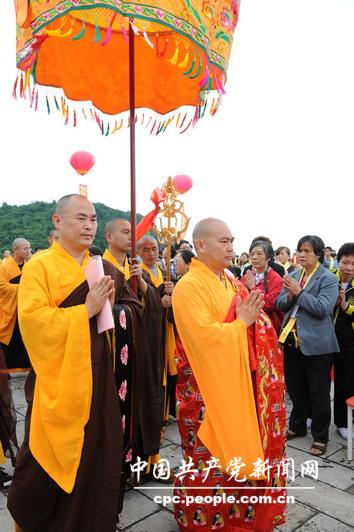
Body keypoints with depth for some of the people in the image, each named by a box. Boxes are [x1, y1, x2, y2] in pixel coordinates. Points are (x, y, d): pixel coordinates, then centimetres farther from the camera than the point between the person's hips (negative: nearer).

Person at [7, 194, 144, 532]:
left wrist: (111, 308, -8)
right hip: (59, 377, -5)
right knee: (50, 456, 7)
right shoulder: (39, 266, -7)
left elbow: (134, 308, 12)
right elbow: (31, 319, -18)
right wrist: (86, 310, -20)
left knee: (97, 453, 13)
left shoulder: (103, 269, 10)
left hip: (97, 375, 5)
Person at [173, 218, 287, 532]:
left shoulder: (229, 280, 8)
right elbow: (205, 336, -26)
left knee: (238, 449, 21)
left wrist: (255, 316, -2)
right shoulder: (189, 286, -18)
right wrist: (241, 322, -16)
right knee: (210, 458, 8)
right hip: (208, 388, -8)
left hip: (238, 381, 8)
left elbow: (250, 321, 18)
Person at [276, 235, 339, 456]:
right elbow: (280, 304, 6)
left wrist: (299, 292, -19)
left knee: (318, 392, 8)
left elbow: (323, 309, -20)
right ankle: (297, 426, 38)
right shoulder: (293, 276, 8)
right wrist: (290, 296, -14)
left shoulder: (328, 278, -9)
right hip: (292, 339, 6)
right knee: (295, 387, 19)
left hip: (316, 344, -6)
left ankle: (320, 436, 25)